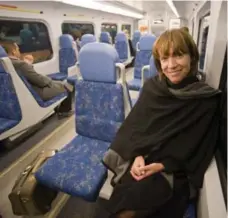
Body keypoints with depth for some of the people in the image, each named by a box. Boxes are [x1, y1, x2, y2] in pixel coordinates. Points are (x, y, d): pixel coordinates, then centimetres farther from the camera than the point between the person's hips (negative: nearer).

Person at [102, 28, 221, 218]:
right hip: (142, 159, 3)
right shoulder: (152, 87, 0)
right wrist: (138, 155, -13)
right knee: (122, 196, -22)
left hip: (175, 170, -2)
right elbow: (135, 125, 2)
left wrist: (161, 165, -17)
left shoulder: (206, 99, -9)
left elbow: (196, 150, -6)